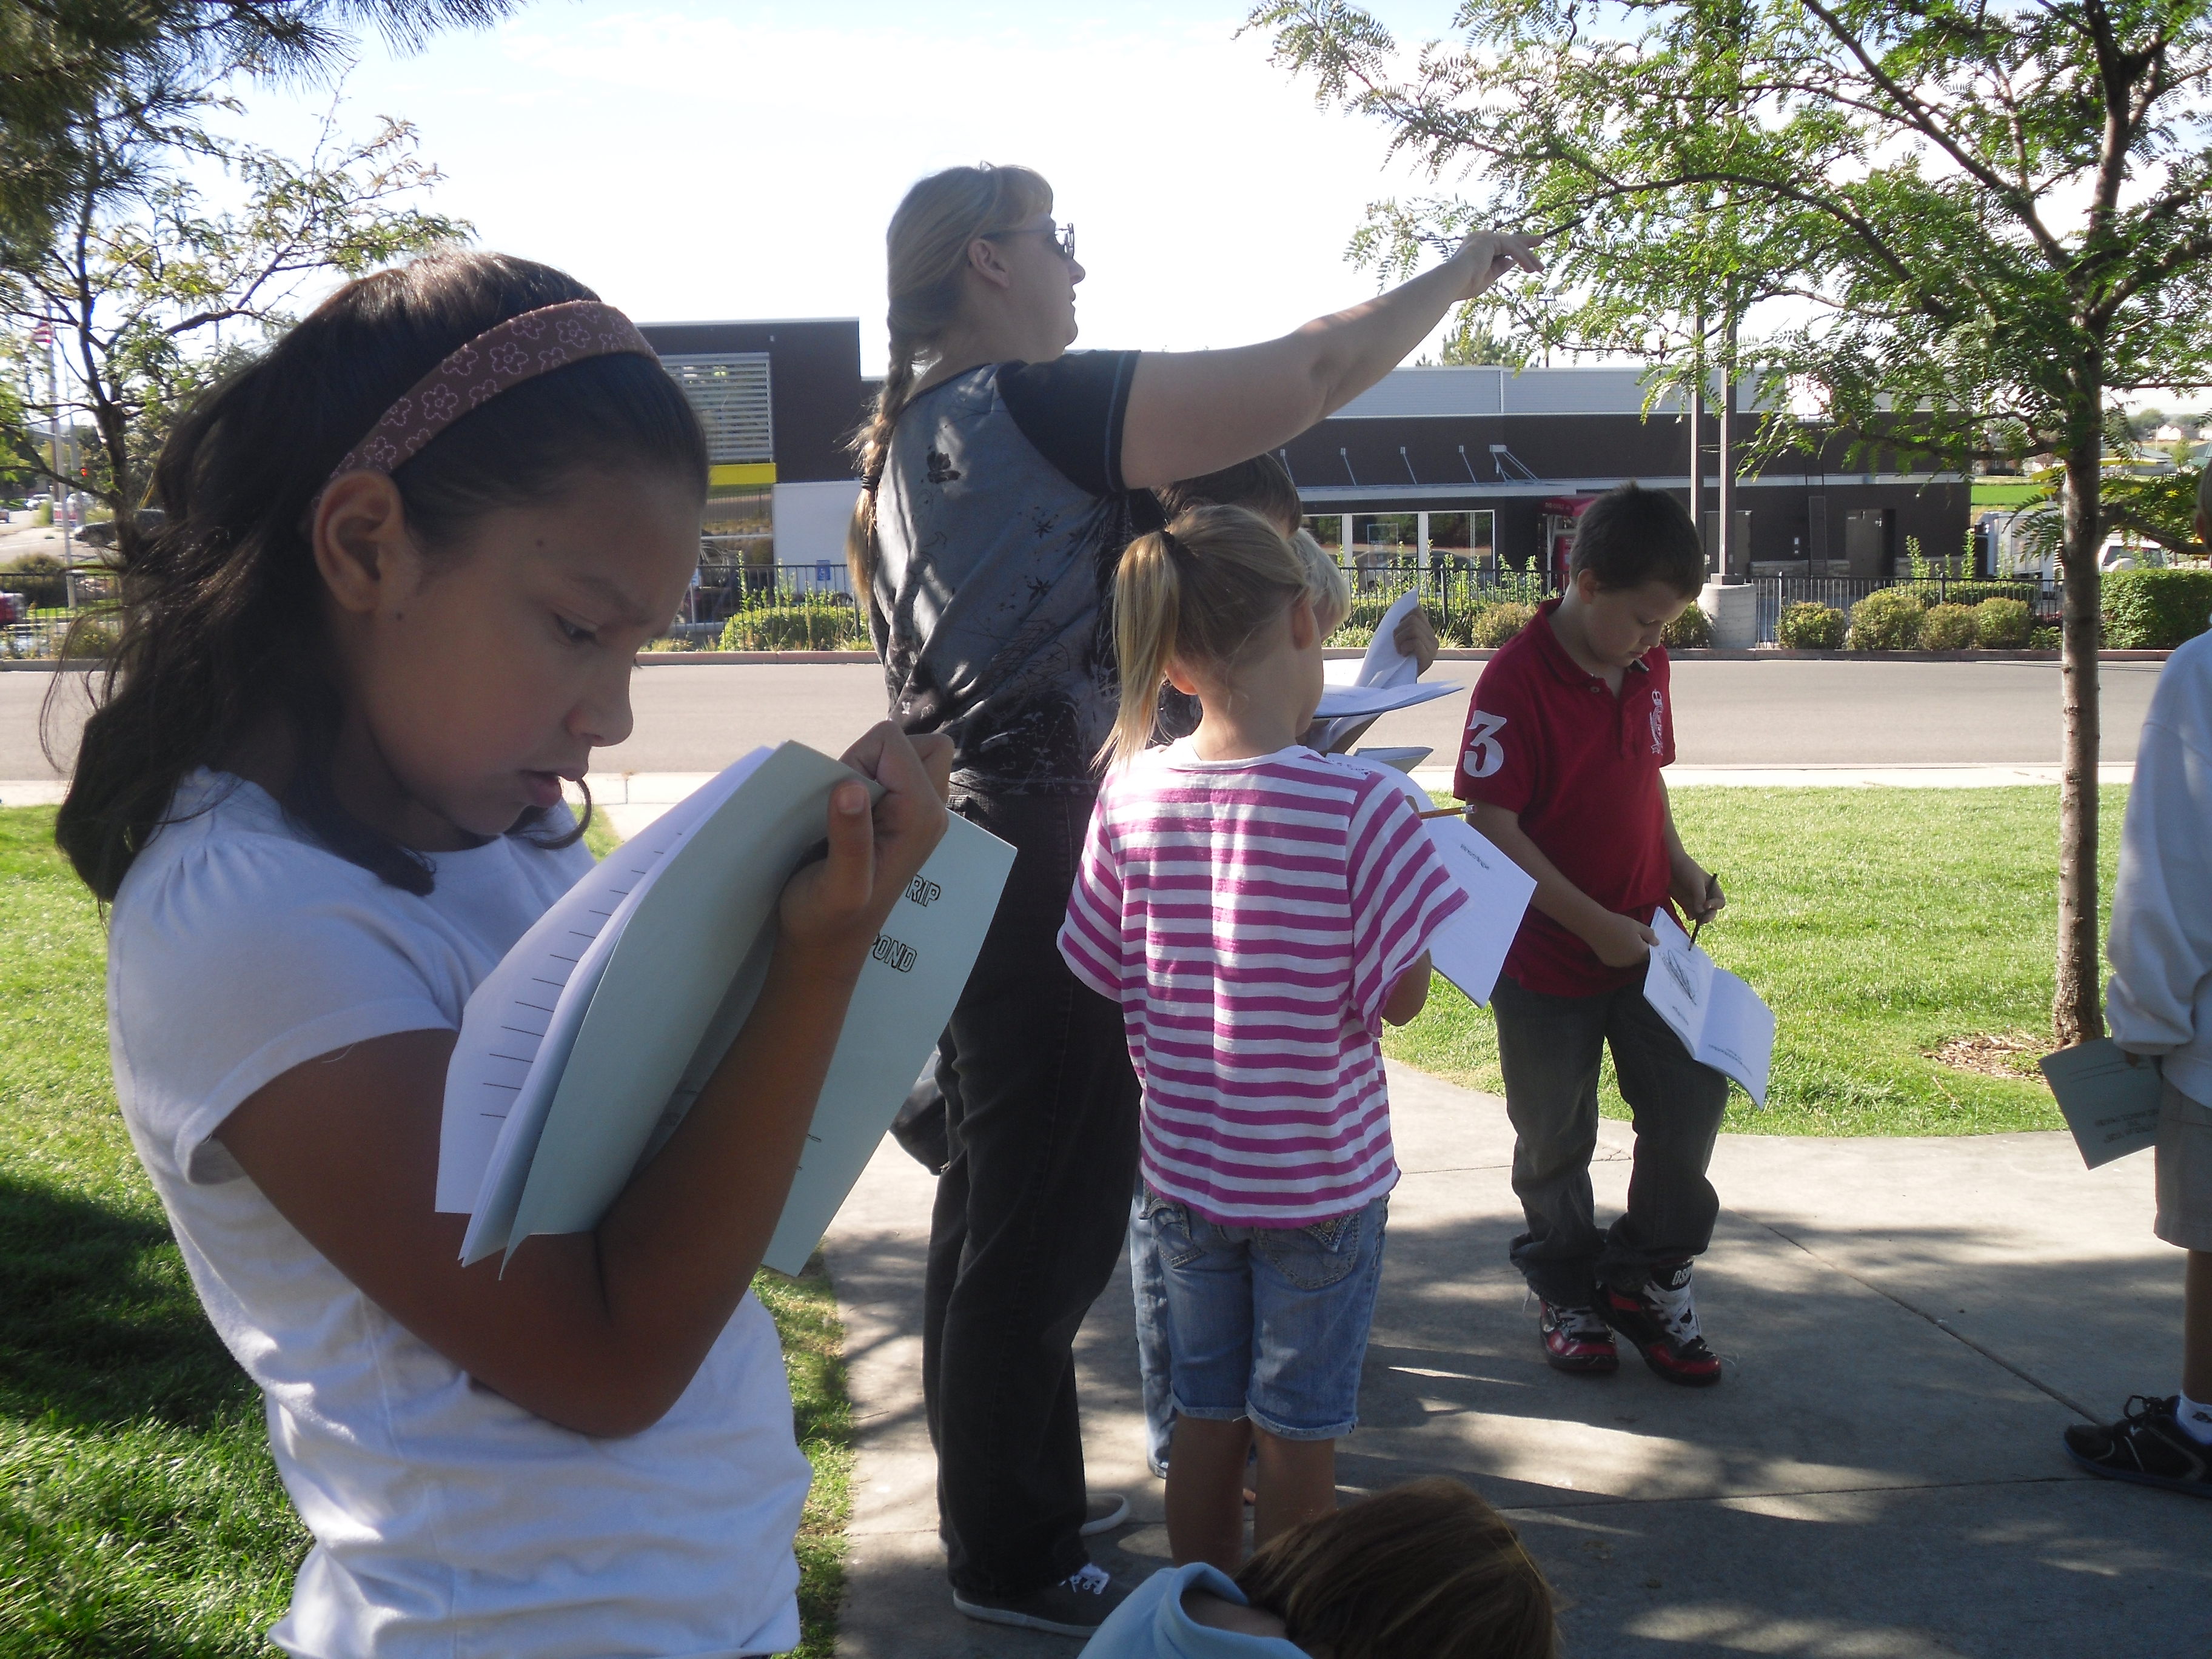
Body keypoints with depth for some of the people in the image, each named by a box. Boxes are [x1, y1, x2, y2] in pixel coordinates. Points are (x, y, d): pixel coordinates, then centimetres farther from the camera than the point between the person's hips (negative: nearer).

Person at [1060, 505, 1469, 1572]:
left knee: (1206, 1416, 20)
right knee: (1298, 1437, 14)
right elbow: (1401, 998, -14)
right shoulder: (1358, 810, -21)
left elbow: (1104, 976, -2)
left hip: (1183, 1166, 4)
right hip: (1319, 1176, -3)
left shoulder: (1130, 797, -9)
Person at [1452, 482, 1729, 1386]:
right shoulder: (1516, 679, -20)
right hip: (1546, 957, -5)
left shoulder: (1646, 667, 2)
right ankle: (1567, 1292, 33)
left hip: (1643, 940, 6)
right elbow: (1493, 828, -21)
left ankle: (1647, 1276, 24)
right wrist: (1595, 925, -21)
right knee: (1555, 1140, 11)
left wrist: (1679, 867, 0)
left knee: (1693, 1095, 3)